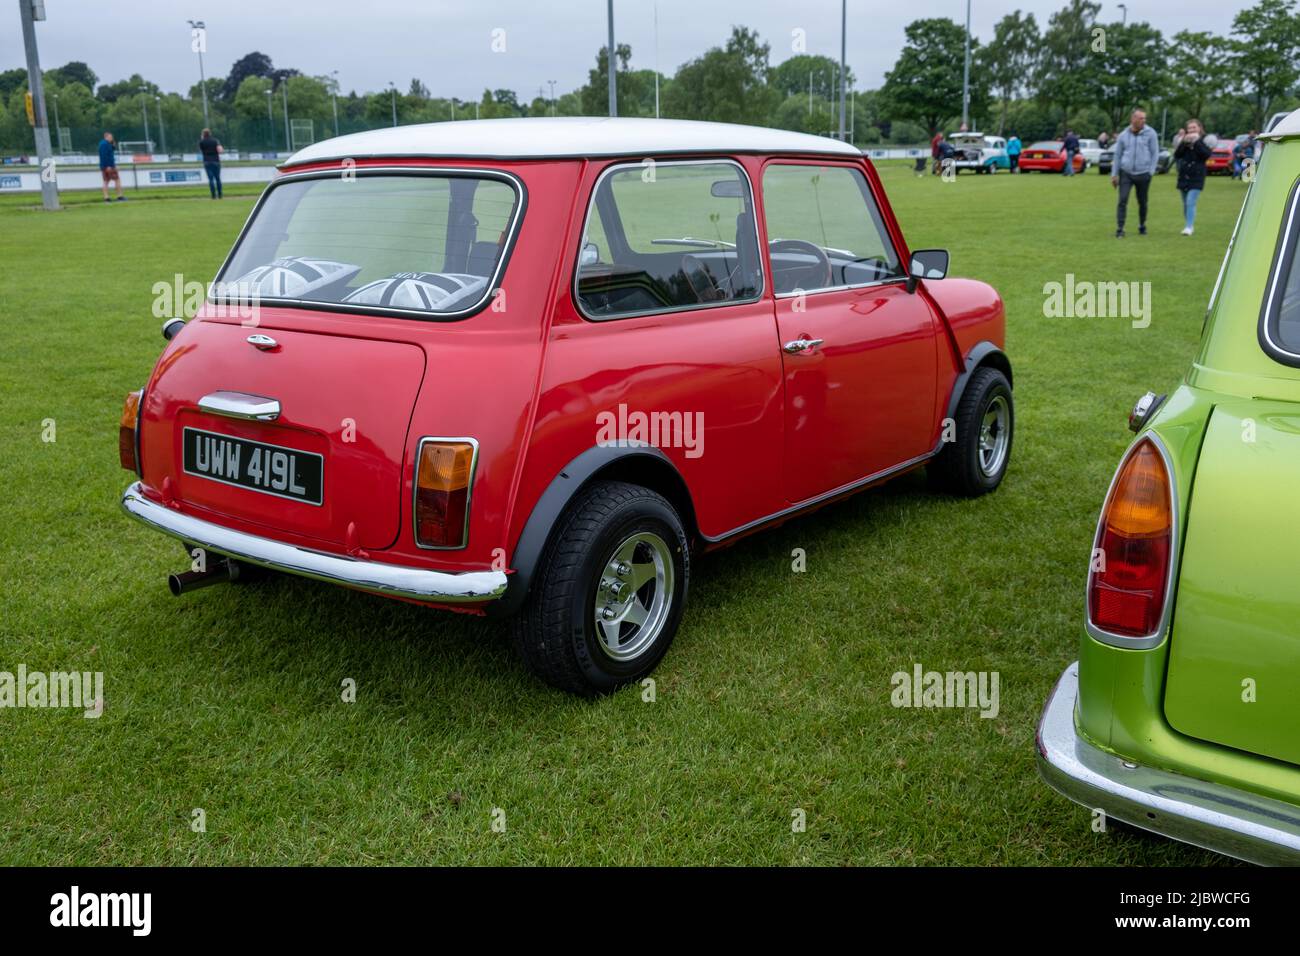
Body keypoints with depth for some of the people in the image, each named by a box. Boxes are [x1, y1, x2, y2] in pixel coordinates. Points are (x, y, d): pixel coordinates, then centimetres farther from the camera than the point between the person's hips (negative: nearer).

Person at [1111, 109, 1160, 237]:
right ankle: (1119, 229, -9)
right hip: (1126, 173, 0)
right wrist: (1114, 174, 6)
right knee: (1122, 200, -10)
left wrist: (1151, 171, -4)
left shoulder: (1150, 133, -1)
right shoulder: (1123, 135, 3)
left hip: (1143, 174, 0)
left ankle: (1142, 226, 26)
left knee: (1142, 202, 9)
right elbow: (1117, 155, 9)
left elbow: (1155, 153, 2)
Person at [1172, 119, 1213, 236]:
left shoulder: (1204, 140, 0)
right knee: (1186, 203, 13)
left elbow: (1206, 154, -16)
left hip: (1196, 177, -4)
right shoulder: (1183, 140, 8)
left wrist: (1197, 141, -16)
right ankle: (1188, 225, 26)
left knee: (1191, 202, -16)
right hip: (1183, 176, 4)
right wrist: (1183, 142, -16)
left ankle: (1189, 227, -19)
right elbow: (1177, 155, -5)